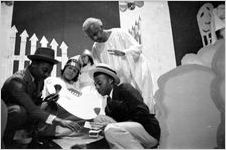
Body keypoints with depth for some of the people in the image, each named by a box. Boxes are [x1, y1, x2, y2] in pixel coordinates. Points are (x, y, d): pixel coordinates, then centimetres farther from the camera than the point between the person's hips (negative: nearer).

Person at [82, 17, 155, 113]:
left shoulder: (119, 33, -11)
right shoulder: (95, 49, 1)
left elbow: (138, 48, -12)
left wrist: (123, 52, -31)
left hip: (137, 72, -3)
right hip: (123, 81, 3)